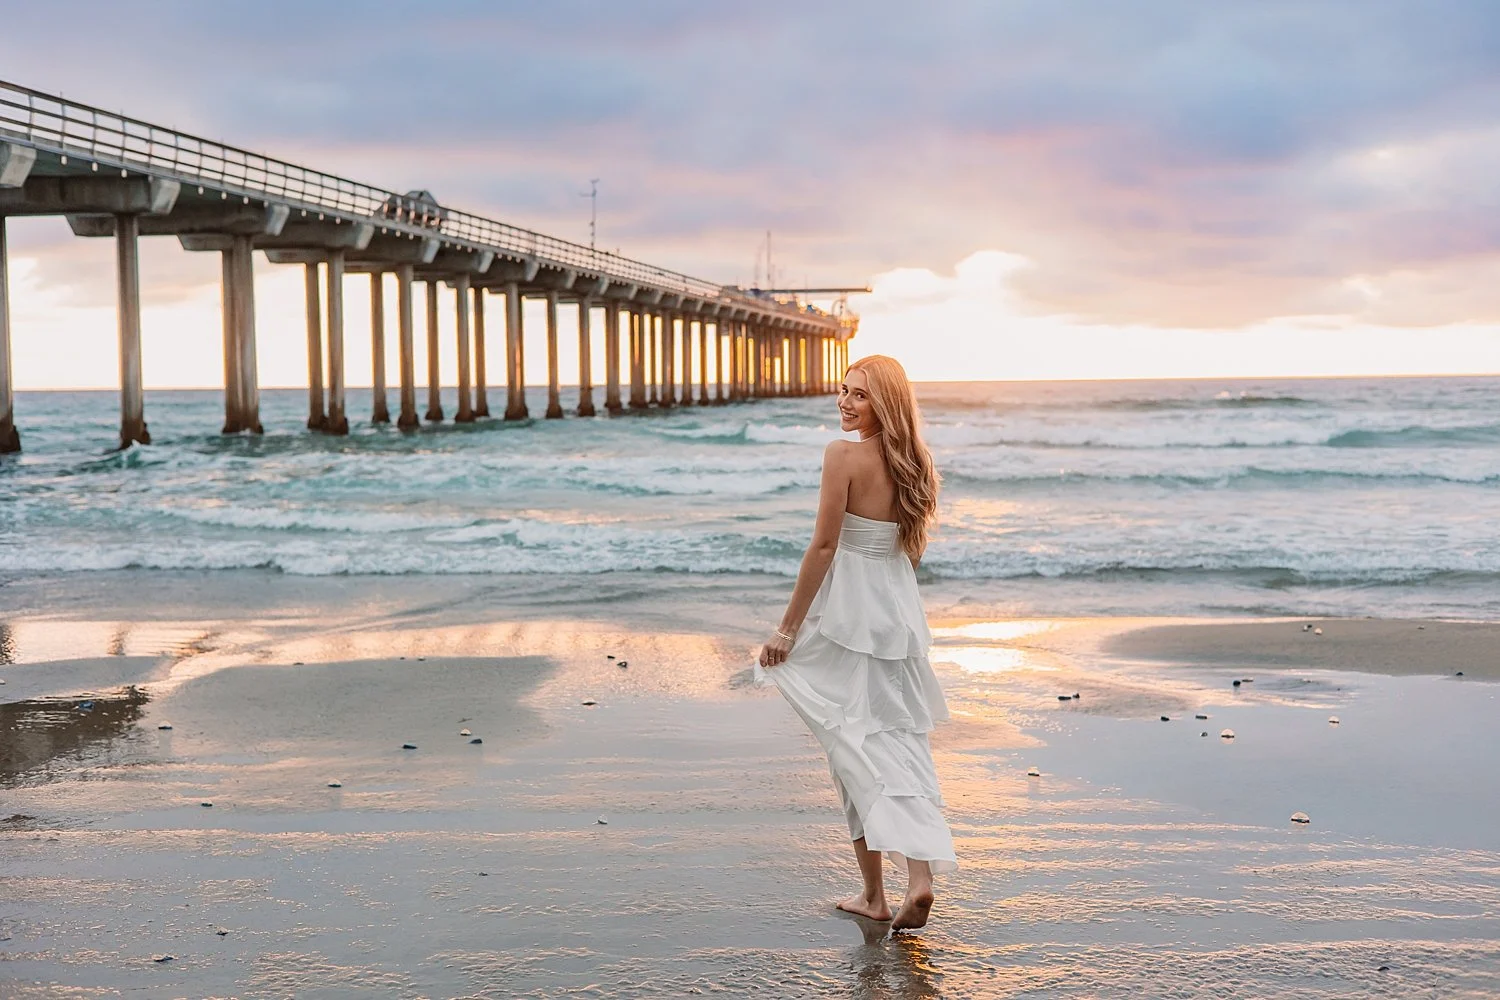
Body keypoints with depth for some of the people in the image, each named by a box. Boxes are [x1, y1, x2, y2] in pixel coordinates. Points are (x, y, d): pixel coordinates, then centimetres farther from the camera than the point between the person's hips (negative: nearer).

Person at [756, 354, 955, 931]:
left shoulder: (844, 455, -14)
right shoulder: (913, 463, 8)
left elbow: (824, 546, -16)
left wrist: (787, 629, -11)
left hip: (847, 615, -6)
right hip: (901, 616, 6)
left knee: (855, 748, 2)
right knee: (901, 745, 8)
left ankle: (874, 893, 6)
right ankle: (920, 875, -6)